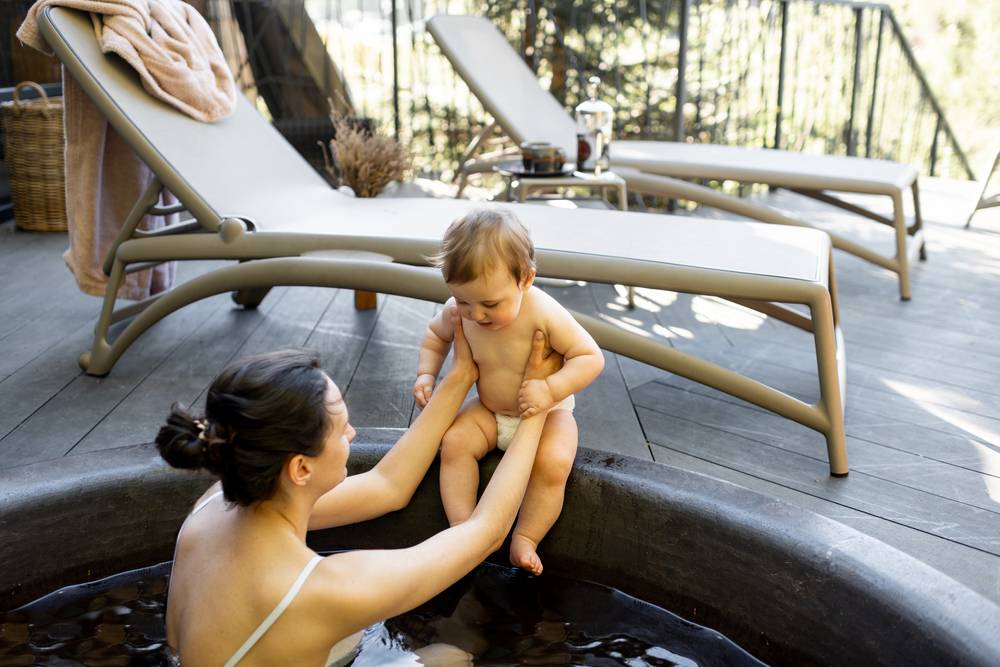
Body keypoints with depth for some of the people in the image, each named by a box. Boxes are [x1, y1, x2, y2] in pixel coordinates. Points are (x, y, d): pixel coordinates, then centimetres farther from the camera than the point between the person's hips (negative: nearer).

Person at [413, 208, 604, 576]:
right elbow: (436, 334, 8)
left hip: (546, 413, -4)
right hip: (489, 411, 4)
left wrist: (551, 389, -37)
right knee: (454, 443, -21)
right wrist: (426, 373, -6)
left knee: (553, 463, -30)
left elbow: (591, 357, -25)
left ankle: (525, 540, -11)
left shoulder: (544, 313, -31)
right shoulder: (459, 312, -16)